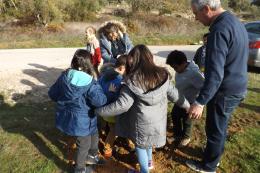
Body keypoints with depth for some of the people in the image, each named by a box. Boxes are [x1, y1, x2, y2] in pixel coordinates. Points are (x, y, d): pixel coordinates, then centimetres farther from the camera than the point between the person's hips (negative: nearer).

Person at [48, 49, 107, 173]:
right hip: (81, 121, -7)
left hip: (66, 117, 7)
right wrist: (98, 89, -5)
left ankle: (92, 156, 52)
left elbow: (52, 94, 3)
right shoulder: (90, 83, -25)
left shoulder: (64, 76, -7)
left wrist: (62, 100, 21)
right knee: (84, 144, 18)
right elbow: (100, 101, -24)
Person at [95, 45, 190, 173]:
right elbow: (174, 94, 2)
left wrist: (98, 111, -14)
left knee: (140, 145, 19)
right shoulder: (162, 75, -7)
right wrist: (187, 105, 20)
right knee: (149, 141, 30)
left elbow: (122, 105, -22)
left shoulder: (132, 80, -20)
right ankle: (149, 161, 52)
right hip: (158, 120, 5)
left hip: (142, 122, -5)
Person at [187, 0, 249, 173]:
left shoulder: (219, 30, -24)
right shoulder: (236, 22, 8)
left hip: (224, 92, -9)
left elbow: (215, 73, -29)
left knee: (215, 130, 9)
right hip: (237, 88, 9)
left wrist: (200, 102, -26)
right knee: (220, 127, 24)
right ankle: (215, 156, 44)